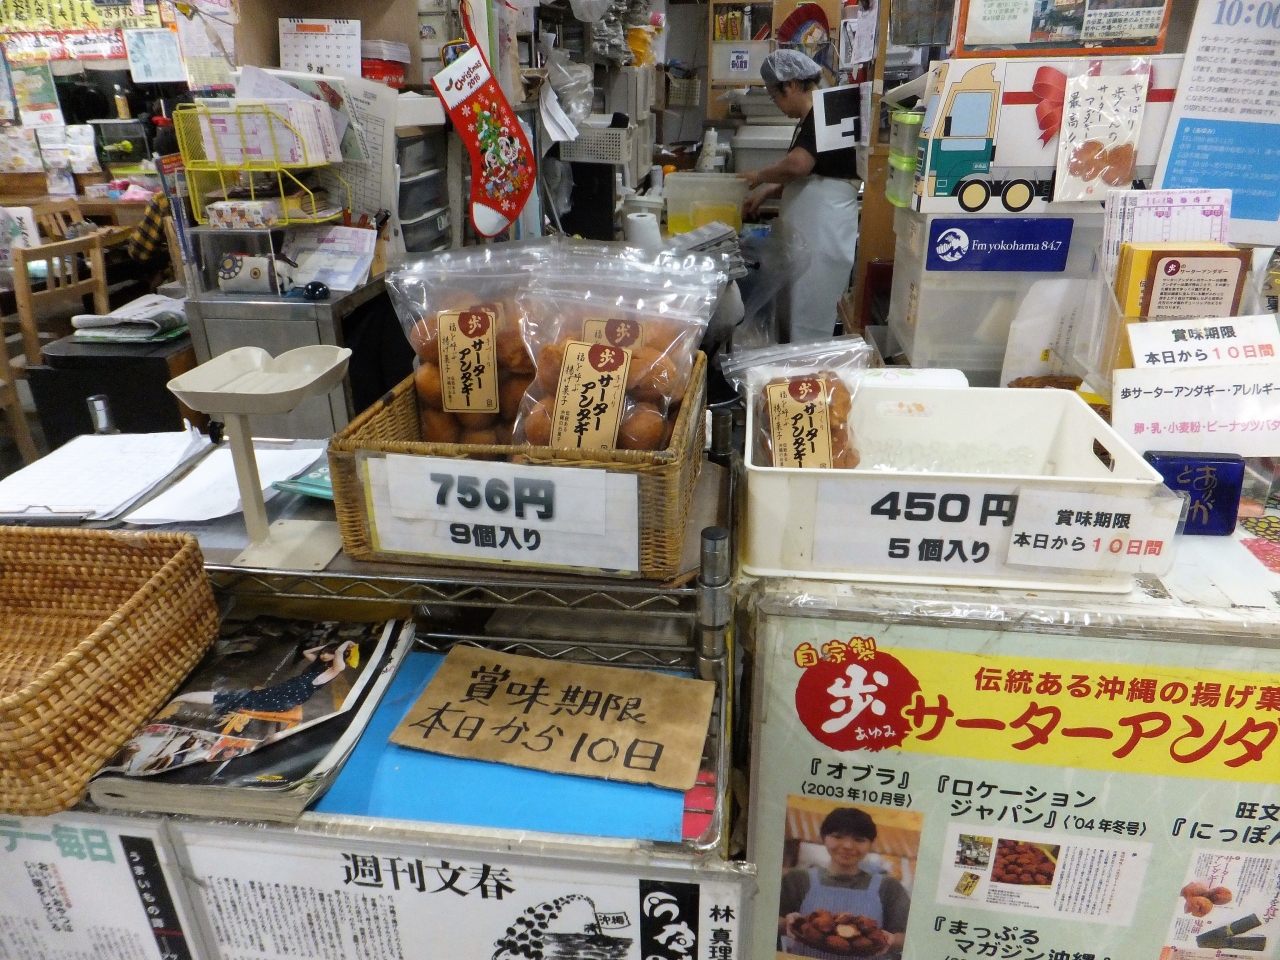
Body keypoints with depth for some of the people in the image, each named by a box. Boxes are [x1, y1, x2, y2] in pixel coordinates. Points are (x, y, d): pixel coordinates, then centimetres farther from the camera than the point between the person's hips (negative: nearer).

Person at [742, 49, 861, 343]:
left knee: (808, 330, -5)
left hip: (823, 238, -10)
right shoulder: (815, 118, 18)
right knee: (807, 321, 15)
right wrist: (767, 192, 15)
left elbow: (797, 165, -27)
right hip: (813, 236, 10)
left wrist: (760, 176, -9)